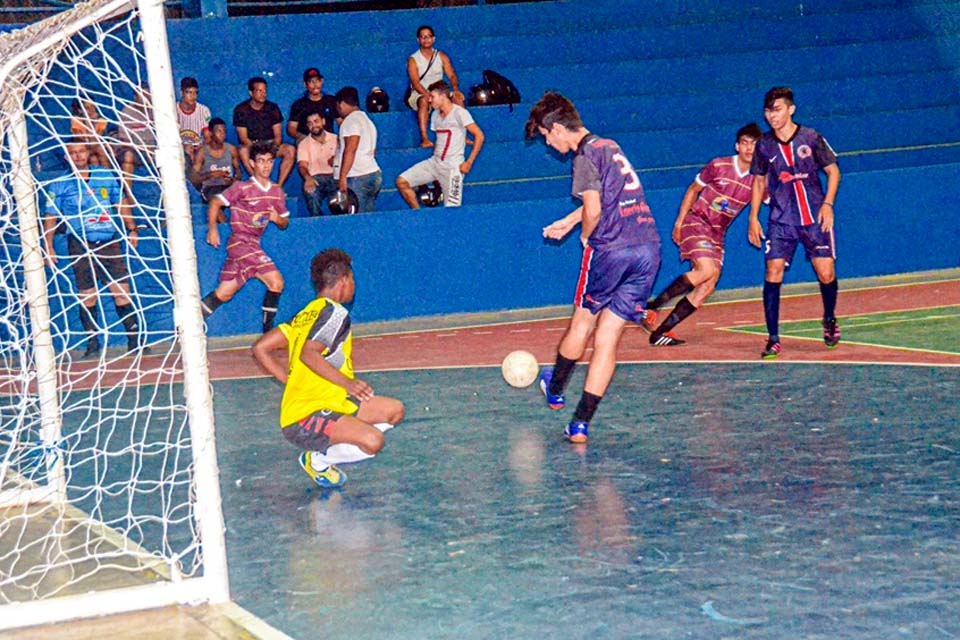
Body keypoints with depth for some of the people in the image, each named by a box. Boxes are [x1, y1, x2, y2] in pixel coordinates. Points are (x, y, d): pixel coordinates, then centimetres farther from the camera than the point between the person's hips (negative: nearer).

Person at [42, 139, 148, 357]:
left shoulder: (107, 176, 10)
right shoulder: (59, 185, 4)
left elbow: (121, 204, 18)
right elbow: (50, 218, 6)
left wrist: (131, 229, 10)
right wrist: (48, 247, -1)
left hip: (110, 242, 1)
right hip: (80, 245, -1)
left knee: (122, 290, -4)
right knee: (87, 296, -1)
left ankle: (134, 340, 1)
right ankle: (93, 343, 8)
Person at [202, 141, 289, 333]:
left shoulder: (277, 192, 11)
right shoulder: (242, 188, -8)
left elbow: (285, 223, 16)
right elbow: (216, 202, -6)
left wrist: (277, 218, -6)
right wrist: (212, 229, -14)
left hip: (254, 244, 7)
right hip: (239, 242, -7)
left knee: (224, 293, 8)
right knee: (275, 282, -16)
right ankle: (268, 332, -7)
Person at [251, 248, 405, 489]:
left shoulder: (307, 314, 15)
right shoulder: (335, 312, -11)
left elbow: (261, 349, 12)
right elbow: (309, 354, -27)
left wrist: (292, 382, 11)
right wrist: (348, 382, -21)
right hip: (305, 418, -10)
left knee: (394, 410, 13)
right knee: (373, 440, -30)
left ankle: (323, 452, 8)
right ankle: (318, 460, -4)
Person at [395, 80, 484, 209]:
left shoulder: (459, 113, -9)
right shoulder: (435, 114, 14)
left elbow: (479, 136, -14)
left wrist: (469, 162, -16)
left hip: (452, 167, -7)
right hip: (434, 162, 7)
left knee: (451, 209, -12)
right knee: (402, 182, -5)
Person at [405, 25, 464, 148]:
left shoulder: (441, 57, 10)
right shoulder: (413, 60, -3)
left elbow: (451, 75, 1)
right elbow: (415, 83, -15)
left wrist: (455, 89, -21)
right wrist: (427, 94, -33)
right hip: (418, 95, -4)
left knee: (458, 97, -23)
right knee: (424, 100, -38)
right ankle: (424, 139, -47)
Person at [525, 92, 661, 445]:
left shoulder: (585, 157, -6)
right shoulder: (610, 147, 20)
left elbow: (594, 209, -16)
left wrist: (586, 236, 4)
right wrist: (568, 222, 46)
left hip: (612, 249, -7)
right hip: (649, 247, 7)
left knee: (582, 324, 16)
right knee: (607, 340, 6)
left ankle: (555, 390, 38)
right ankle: (580, 423, 5)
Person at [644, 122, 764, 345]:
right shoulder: (719, 166, -9)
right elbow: (693, 190, 2)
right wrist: (679, 222, -1)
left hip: (717, 234, 6)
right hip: (696, 221, -6)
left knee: (707, 287, -3)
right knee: (707, 270, -27)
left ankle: (660, 332, 3)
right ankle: (650, 306, -20)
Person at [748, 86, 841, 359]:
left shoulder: (811, 139, -5)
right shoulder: (764, 146, 1)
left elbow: (833, 171, 4)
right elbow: (759, 181, 14)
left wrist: (827, 204, -7)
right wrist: (753, 218, 9)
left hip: (815, 217, -1)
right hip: (780, 221, 1)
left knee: (826, 273, -2)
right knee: (773, 272, -11)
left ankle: (830, 319, 29)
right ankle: (773, 339, -7)